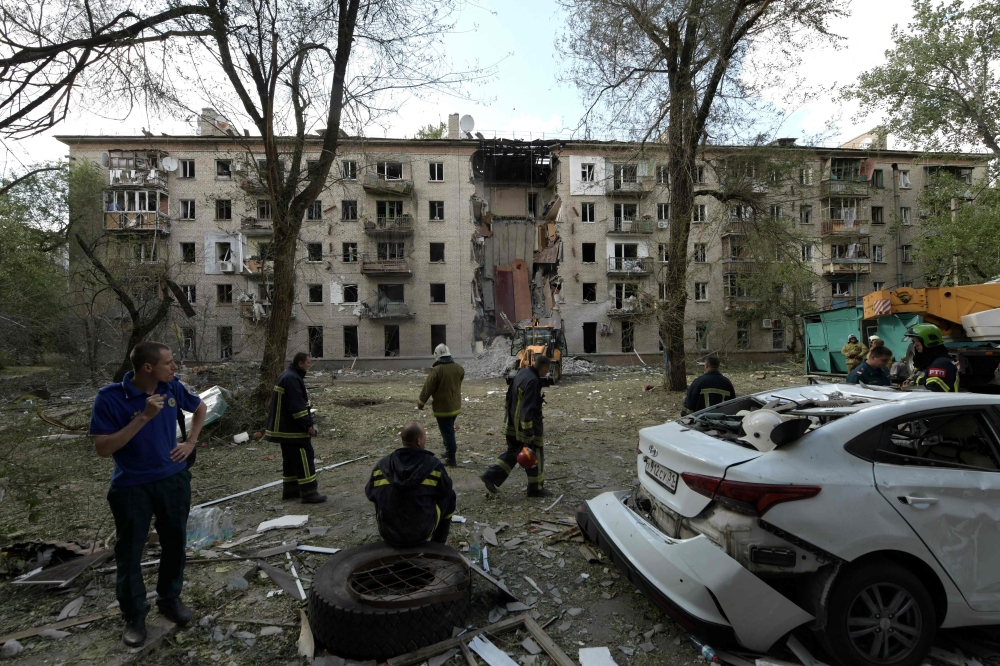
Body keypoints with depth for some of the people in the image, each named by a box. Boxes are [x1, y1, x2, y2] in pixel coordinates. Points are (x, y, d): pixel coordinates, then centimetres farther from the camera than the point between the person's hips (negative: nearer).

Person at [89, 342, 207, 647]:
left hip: (173, 479, 4)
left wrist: (190, 443, 4)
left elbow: (200, 408, 13)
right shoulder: (110, 397, -19)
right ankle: (134, 616, 26)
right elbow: (103, 448, -22)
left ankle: (170, 599, 34)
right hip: (131, 486, -3)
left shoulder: (173, 388, -7)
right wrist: (143, 418, -30)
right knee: (129, 552, 8)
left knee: (175, 543, 14)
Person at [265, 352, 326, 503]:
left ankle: (290, 489, 27)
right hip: (293, 429, -11)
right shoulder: (292, 379, -19)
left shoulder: (287, 376, 16)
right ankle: (309, 492, -4)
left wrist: (307, 423, 20)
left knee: (290, 459, 18)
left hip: (284, 428, 11)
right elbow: (297, 406, -25)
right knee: (305, 458, -7)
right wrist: (308, 424, -21)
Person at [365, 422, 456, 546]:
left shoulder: (382, 465, -6)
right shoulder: (433, 465, -13)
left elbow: (369, 493, 9)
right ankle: (438, 542, 32)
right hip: (421, 533, -3)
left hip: (389, 536, 3)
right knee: (448, 497, 19)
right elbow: (446, 490, 3)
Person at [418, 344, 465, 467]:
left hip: (442, 407, -6)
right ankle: (449, 451, 35)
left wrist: (421, 402, -1)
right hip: (455, 406, 7)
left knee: (447, 432, 1)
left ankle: (451, 459, 6)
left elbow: (428, 387, -13)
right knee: (449, 429, 23)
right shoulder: (459, 368, 1)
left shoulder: (437, 370, -19)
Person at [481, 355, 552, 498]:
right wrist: (529, 432, -25)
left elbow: (511, 396, 17)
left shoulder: (522, 372, 6)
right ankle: (536, 488, 20)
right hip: (526, 423, -9)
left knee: (512, 451, 20)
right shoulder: (532, 380, -24)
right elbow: (528, 408, -27)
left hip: (512, 423, 9)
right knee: (536, 454, 7)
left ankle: (491, 476, 13)